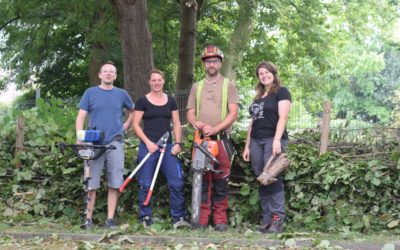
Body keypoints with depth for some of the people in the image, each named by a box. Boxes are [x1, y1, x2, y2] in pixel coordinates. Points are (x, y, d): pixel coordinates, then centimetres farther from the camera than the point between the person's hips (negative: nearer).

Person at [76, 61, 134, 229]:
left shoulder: (121, 94, 10)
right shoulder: (90, 93, 6)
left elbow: (133, 112, 25)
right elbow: (81, 117, 1)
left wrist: (125, 127, 10)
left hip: (115, 143, 1)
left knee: (114, 184, -1)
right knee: (91, 183, 0)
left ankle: (110, 219, 6)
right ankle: (88, 218, 7)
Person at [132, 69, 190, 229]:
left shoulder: (171, 101, 13)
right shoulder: (142, 101, 2)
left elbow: (176, 123, 13)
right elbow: (135, 124, -1)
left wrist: (178, 143, 0)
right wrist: (148, 142, -11)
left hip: (167, 147, 3)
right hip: (148, 146, -3)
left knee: (177, 182, -6)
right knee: (146, 184, -1)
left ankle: (178, 217, 0)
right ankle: (145, 218, 9)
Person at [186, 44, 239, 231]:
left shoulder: (228, 85, 6)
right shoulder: (196, 87, 17)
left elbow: (233, 113, -3)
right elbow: (190, 113, 14)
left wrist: (215, 128, -16)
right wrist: (195, 122, -10)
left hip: (221, 139, -2)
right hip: (201, 138, 2)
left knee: (221, 180, -2)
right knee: (202, 179, 1)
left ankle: (220, 218, 4)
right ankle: (202, 218, 4)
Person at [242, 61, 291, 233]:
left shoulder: (281, 92, 2)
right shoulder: (258, 96, 22)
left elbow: (283, 117, -9)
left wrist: (277, 140, -20)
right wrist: (247, 145, 17)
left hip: (272, 140, -7)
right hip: (256, 141, 7)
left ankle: (278, 219, -11)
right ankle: (266, 219, 6)